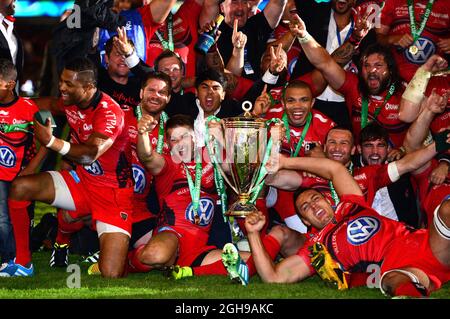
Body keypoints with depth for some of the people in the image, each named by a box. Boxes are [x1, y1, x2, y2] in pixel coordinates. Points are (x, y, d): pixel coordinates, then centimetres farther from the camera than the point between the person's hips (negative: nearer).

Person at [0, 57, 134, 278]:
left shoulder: (109, 112, -23)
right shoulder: (70, 102, -1)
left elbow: (90, 154, -39)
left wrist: (51, 142, -49)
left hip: (113, 192, -7)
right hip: (81, 179, 7)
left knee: (111, 275, -20)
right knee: (19, 188, -12)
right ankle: (23, 264, 0)